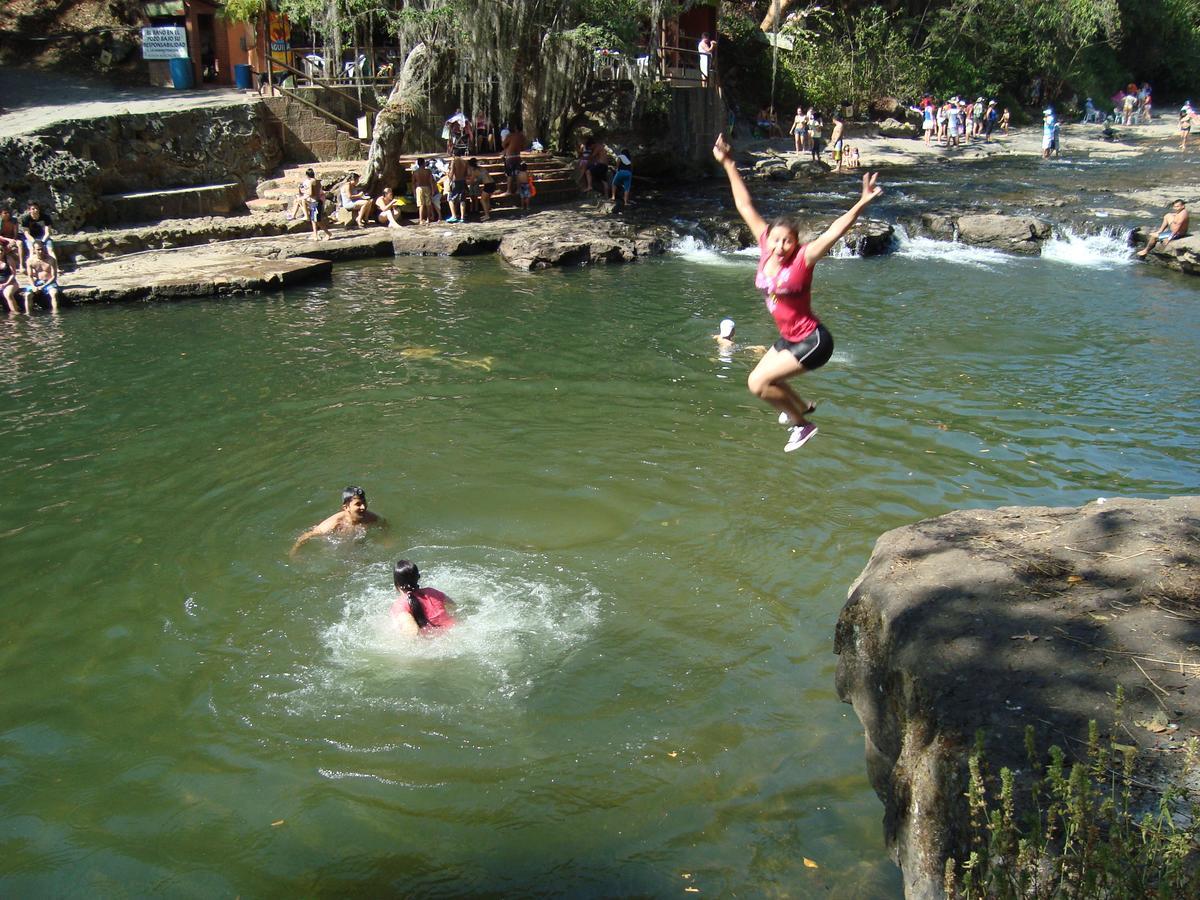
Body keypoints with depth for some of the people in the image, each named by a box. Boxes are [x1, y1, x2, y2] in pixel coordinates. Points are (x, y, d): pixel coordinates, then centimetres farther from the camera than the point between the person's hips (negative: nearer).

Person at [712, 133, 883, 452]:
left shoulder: (803, 259, -21)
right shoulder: (766, 247, -6)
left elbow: (835, 231, -34)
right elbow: (745, 206, -1)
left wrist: (862, 204, -48)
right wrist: (728, 165, 1)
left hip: (812, 341, -8)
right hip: (788, 338, 8)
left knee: (758, 383, -12)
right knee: (764, 379, 24)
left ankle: (802, 424, 8)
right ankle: (802, 407, 50)